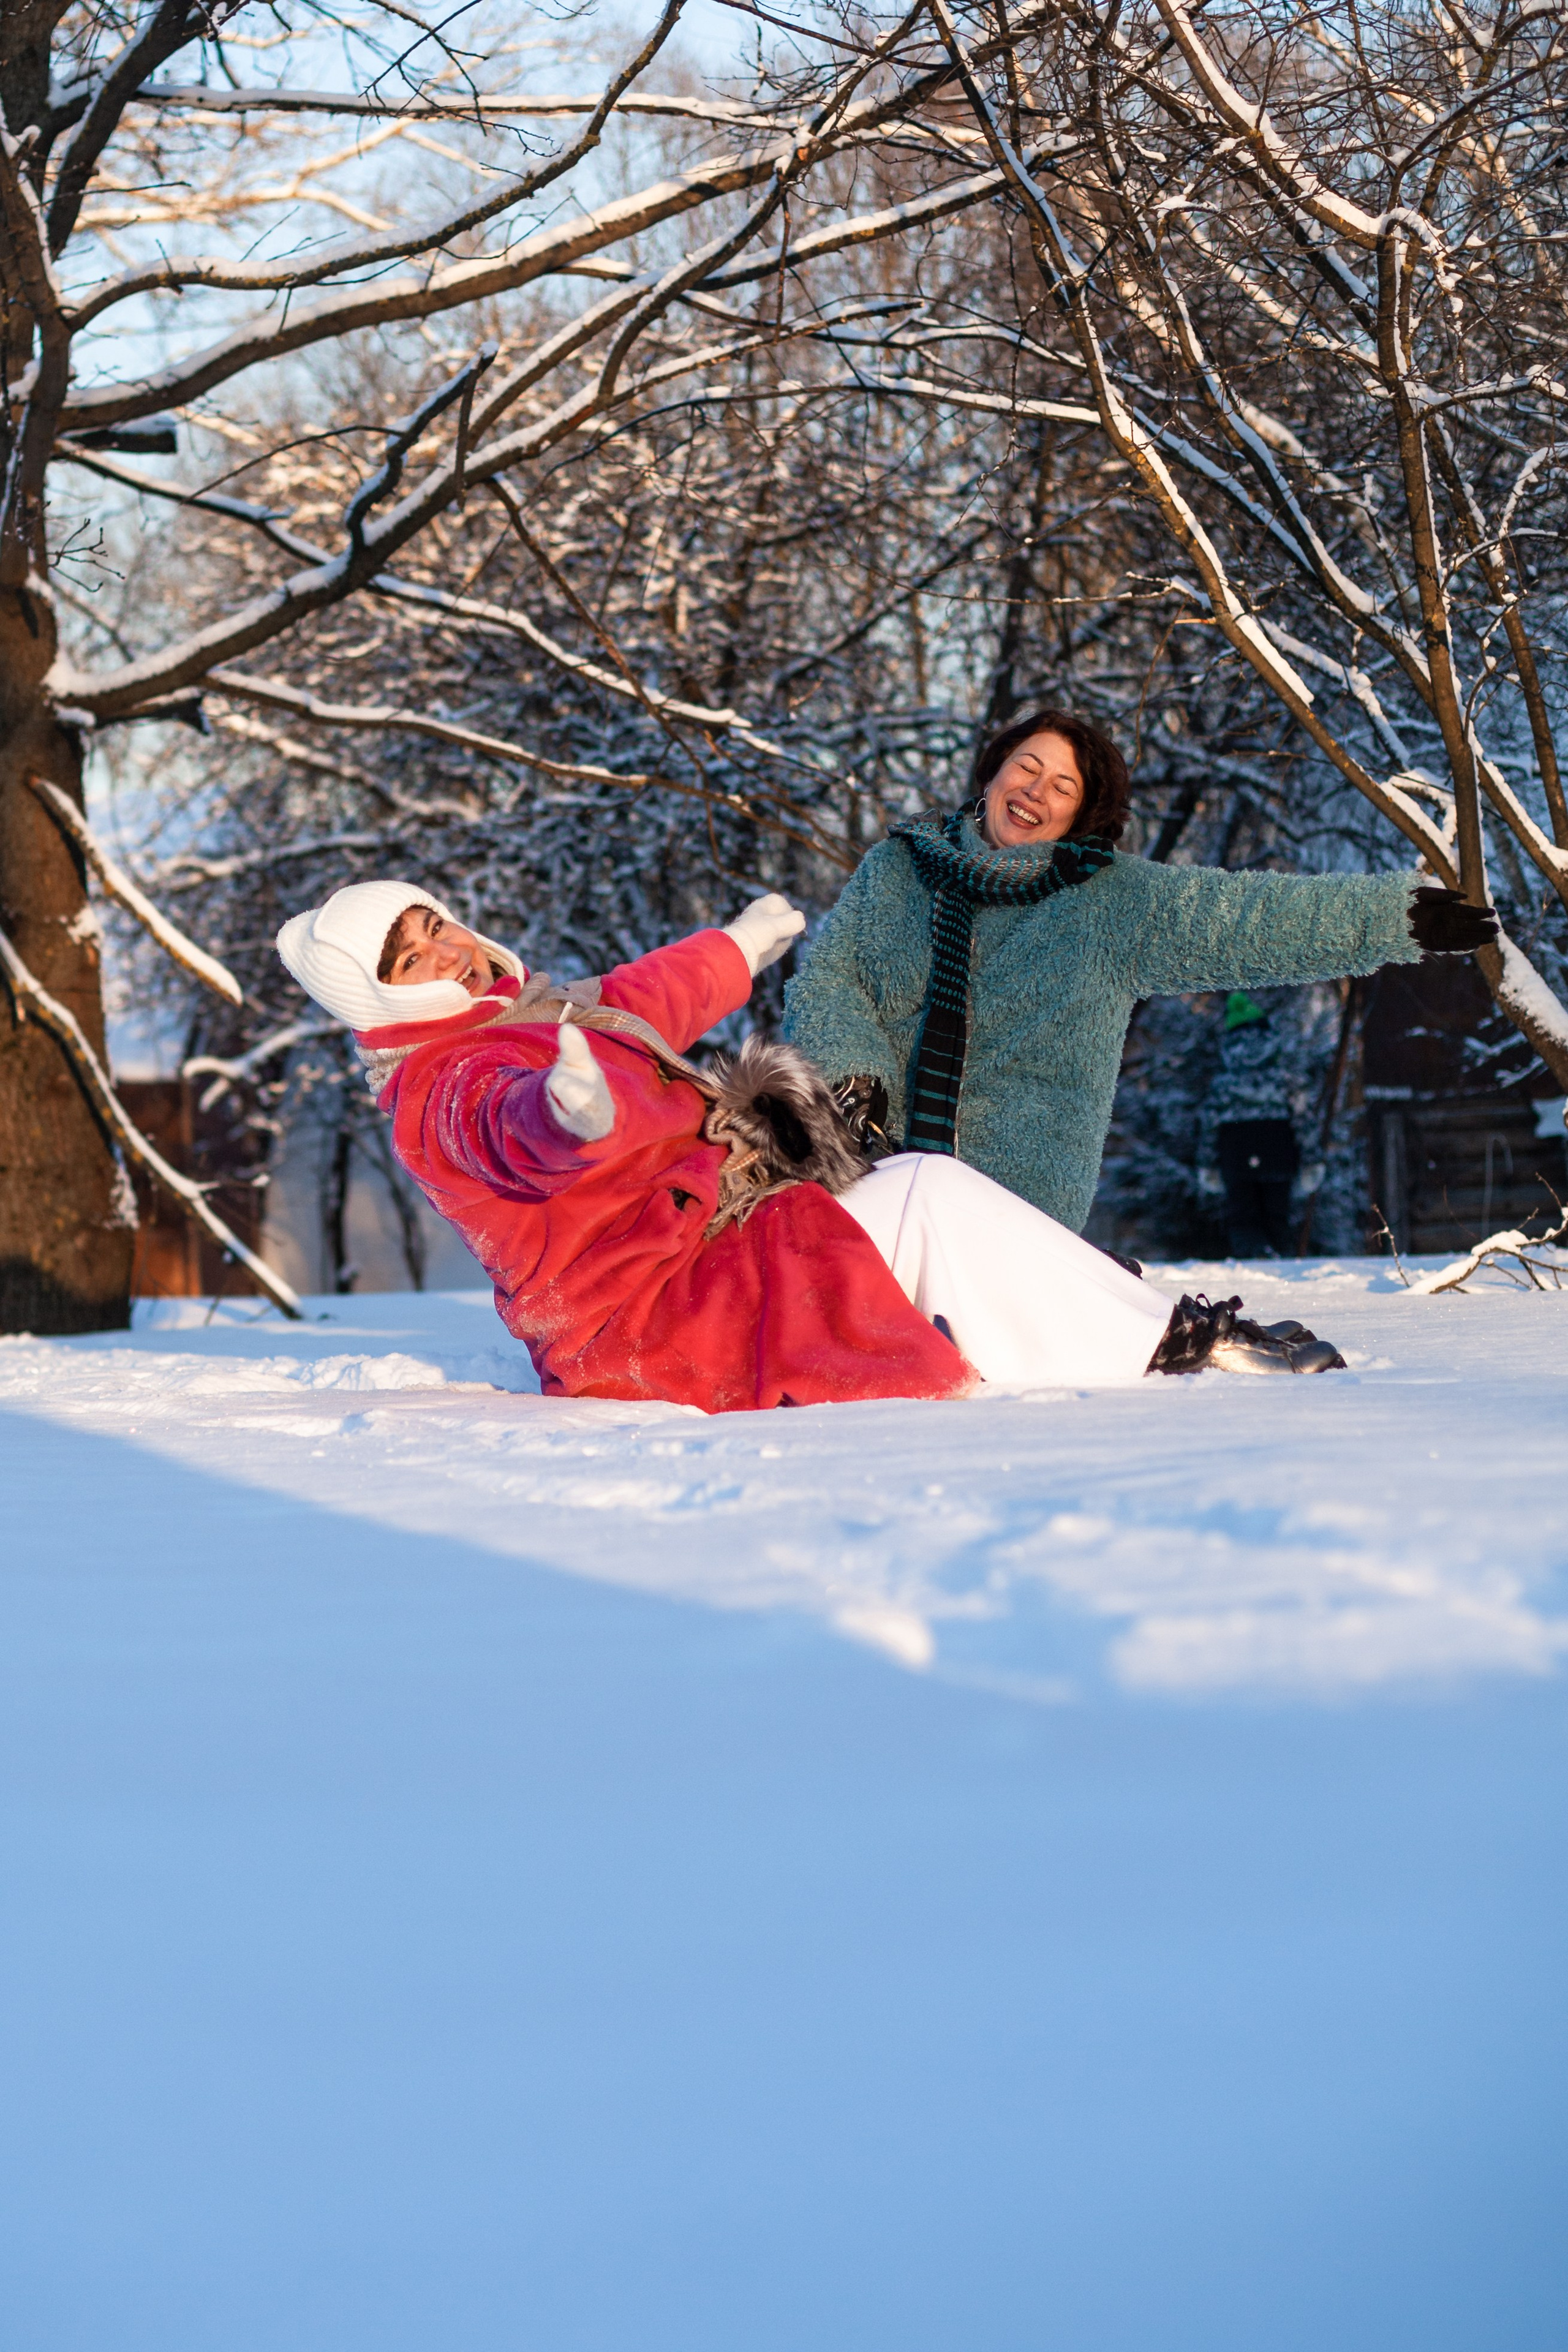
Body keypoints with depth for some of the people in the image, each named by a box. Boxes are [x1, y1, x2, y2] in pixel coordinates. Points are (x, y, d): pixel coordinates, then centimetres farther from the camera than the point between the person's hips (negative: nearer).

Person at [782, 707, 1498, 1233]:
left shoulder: (1116, 900, 8)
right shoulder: (892, 870, 11)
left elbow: (1252, 916, 5)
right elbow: (825, 981, 5)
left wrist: (1394, 915, 0)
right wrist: (855, 1070, -14)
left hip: (1024, 1194, -2)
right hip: (878, 1166, 2)